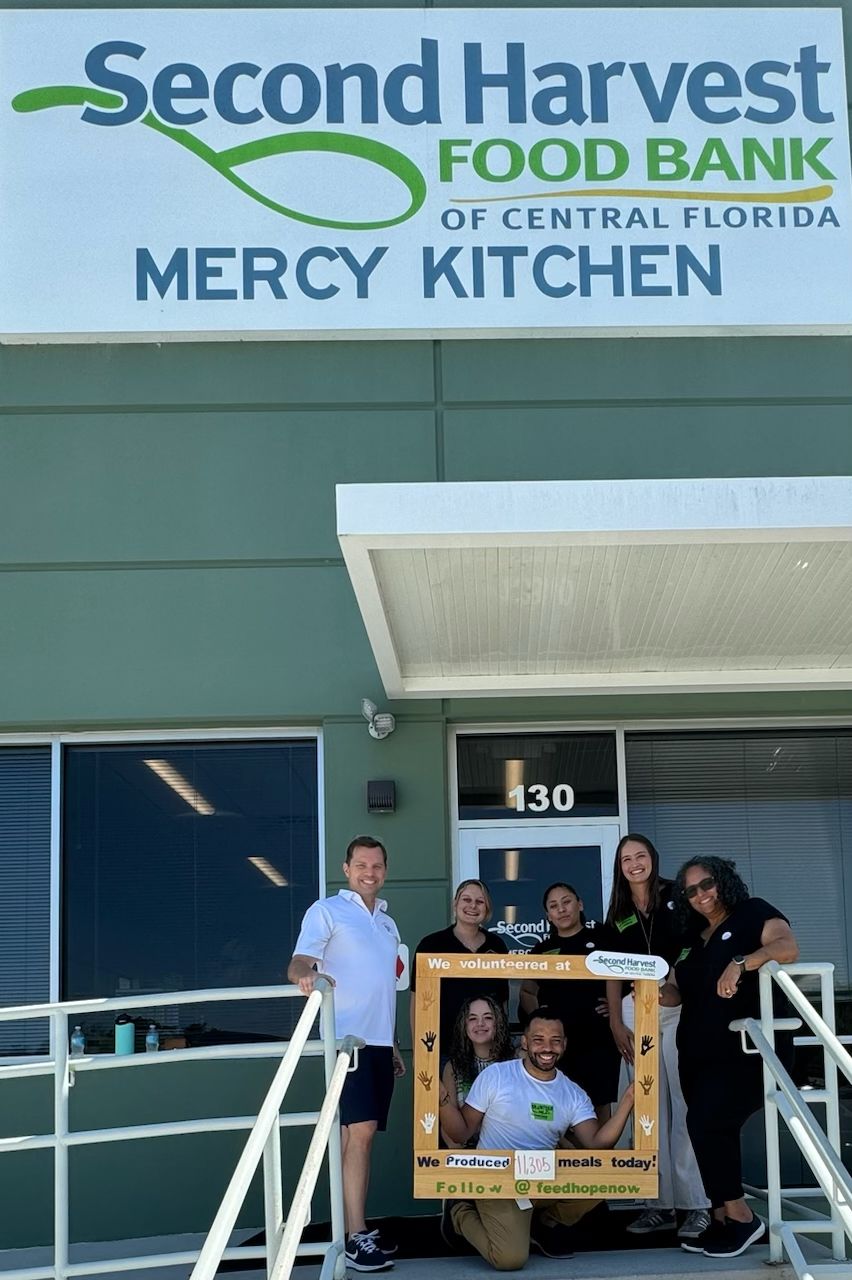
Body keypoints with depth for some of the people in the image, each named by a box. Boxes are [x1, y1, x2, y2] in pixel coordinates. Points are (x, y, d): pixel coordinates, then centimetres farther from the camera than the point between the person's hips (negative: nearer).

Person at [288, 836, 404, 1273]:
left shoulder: (387, 922, 21)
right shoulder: (326, 910, -1)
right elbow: (298, 963, -13)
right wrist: (306, 975, -37)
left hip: (378, 1041, 7)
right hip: (347, 1038, -7)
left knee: (359, 1135, 9)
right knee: (360, 1130, -16)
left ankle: (356, 1227, 14)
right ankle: (355, 1237, -15)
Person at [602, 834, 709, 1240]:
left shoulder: (676, 896, 3)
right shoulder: (617, 916, 14)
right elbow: (613, 974, 14)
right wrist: (616, 1023, 5)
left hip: (678, 1007, -4)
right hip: (636, 1012, 4)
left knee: (684, 1105, -7)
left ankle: (696, 1203, -4)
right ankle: (660, 1203, 9)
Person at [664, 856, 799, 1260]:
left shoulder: (752, 914, -3)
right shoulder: (695, 941, 18)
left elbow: (788, 947, -20)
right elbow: (676, 991, 17)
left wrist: (740, 964, -34)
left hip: (749, 1051, -8)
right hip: (700, 1056, 8)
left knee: (707, 1120, -21)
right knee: (712, 1129, 5)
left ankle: (741, 1217, -11)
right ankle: (722, 1222, 11)